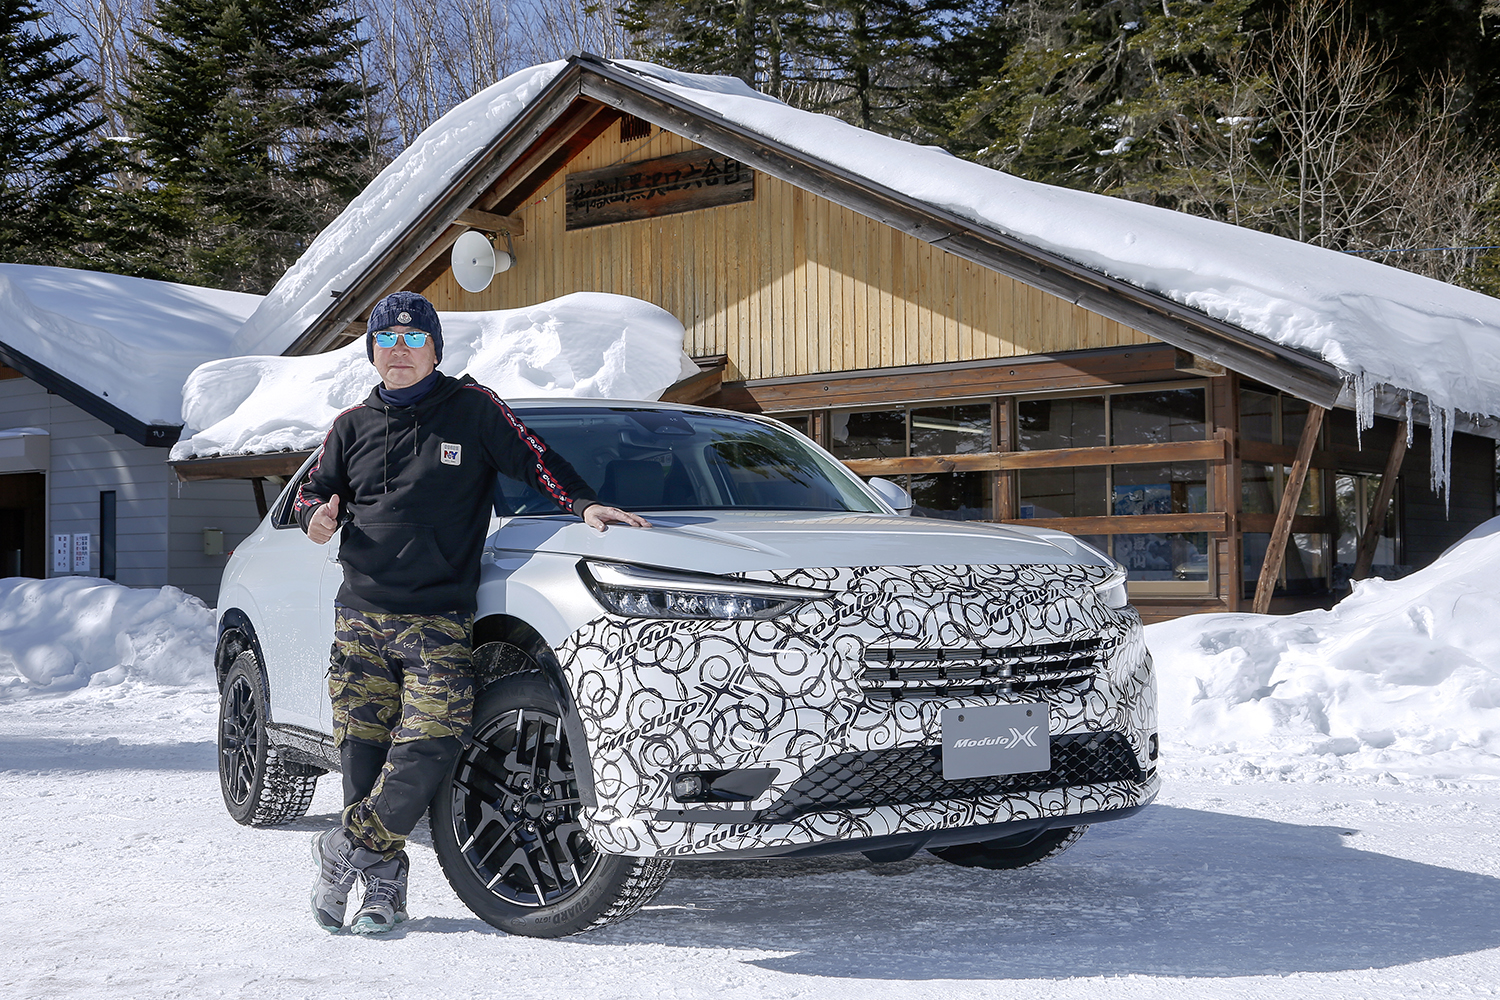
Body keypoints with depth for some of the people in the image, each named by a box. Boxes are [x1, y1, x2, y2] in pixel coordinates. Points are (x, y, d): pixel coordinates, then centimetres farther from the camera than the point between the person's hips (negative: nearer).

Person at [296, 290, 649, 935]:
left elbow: (534, 460, 5)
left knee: (430, 744, -17)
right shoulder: (353, 425, 15)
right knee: (362, 751, -1)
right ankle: (383, 882, 10)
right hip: (360, 616, 3)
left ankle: (345, 849, 0)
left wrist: (584, 504, -10)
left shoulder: (471, 409, 5)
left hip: (438, 621, -3)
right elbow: (314, 492, 23)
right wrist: (318, 514, 0)